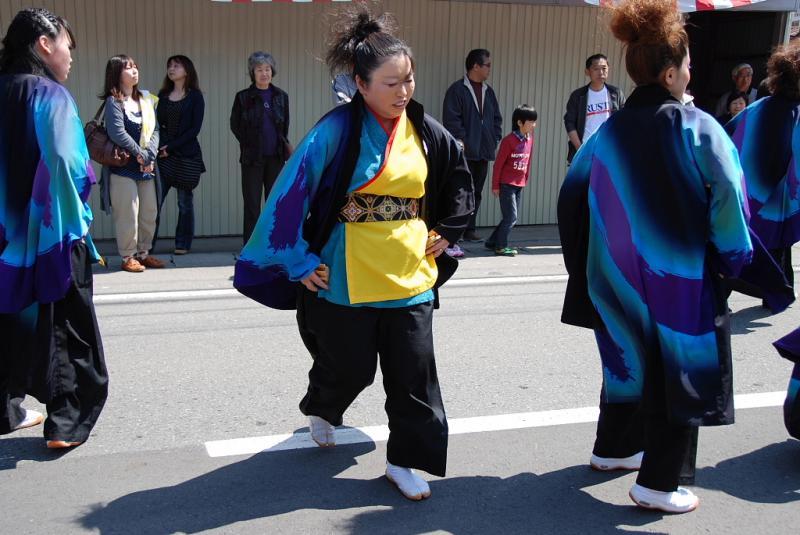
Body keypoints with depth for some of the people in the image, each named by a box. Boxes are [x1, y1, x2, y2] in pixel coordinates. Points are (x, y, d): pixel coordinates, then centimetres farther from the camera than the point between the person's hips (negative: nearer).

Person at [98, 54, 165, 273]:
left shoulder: (146, 100, 11)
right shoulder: (113, 102, -7)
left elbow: (155, 129, 4)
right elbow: (117, 132, -17)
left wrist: (150, 153, -10)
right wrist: (139, 153, -13)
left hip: (147, 167, 6)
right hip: (123, 167, -6)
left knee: (150, 212, 10)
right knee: (128, 214, -4)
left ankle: (144, 252, 23)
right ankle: (128, 257, 7)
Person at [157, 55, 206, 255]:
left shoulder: (195, 96, 1)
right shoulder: (163, 95, 14)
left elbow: (195, 128, -6)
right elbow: (157, 124, 9)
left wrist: (172, 146, -12)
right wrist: (160, 146, -9)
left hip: (186, 155, -3)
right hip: (163, 155, 3)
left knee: (185, 202, 3)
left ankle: (183, 244, 13)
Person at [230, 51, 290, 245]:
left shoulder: (281, 96, 7)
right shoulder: (243, 97, -1)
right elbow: (235, 125, 4)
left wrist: (284, 145, 7)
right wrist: (249, 145, 2)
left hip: (276, 157, 3)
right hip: (252, 158, -3)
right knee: (252, 203, 0)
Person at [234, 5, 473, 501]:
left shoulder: (425, 130, 1)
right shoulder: (338, 129, -14)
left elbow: (460, 177, 18)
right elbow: (291, 191, -14)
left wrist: (447, 231, 11)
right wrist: (298, 261, -13)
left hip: (411, 276, 4)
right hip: (348, 279, -4)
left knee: (414, 373, 4)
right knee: (349, 368, 11)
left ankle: (406, 460, 20)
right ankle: (321, 409, 45)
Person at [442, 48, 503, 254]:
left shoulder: (488, 91, 16)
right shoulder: (457, 90, -6)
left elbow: (497, 118, 22)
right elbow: (451, 119, -11)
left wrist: (495, 139, 10)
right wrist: (461, 140, -16)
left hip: (483, 152, 7)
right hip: (464, 152, -7)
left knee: (476, 192, 12)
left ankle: (469, 229, 22)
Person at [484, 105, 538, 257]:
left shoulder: (530, 140, 6)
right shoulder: (509, 140, -14)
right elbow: (498, 164, -10)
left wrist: (525, 180, 13)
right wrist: (495, 186, -8)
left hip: (519, 185, 7)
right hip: (507, 184, -7)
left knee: (510, 218, 11)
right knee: (511, 217, -5)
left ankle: (492, 242, 22)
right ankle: (501, 247, 7)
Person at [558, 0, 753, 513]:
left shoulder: (610, 131, 1)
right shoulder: (697, 127, -13)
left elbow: (574, 196, 5)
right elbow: (729, 198, -18)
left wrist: (591, 265, 13)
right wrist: (733, 260, -5)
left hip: (619, 276, 6)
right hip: (681, 278, -5)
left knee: (632, 361, 23)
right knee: (681, 372, 6)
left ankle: (613, 448, 36)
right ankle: (657, 484, 10)